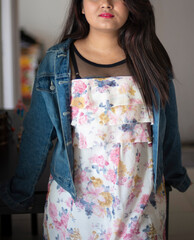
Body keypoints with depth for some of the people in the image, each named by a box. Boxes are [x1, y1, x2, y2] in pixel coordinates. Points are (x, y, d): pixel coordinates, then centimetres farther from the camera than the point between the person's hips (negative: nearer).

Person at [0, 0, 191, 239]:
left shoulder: (150, 59, -1)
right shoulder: (56, 61, -4)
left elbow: (168, 129, 8)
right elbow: (37, 134, -1)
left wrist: (175, 175, 18)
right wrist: (21, 192, 5)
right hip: (75, 198, -1)